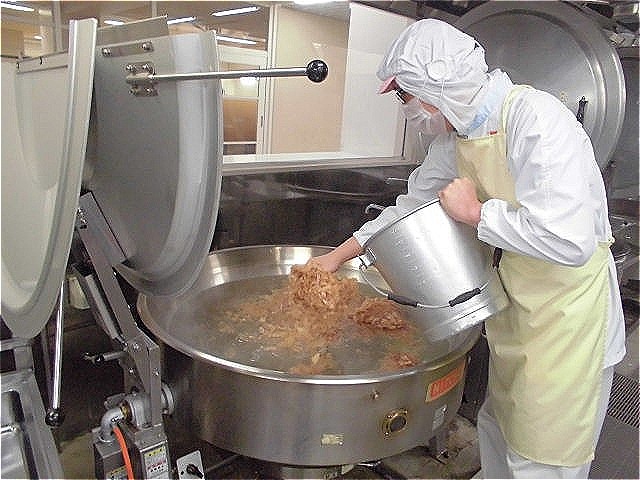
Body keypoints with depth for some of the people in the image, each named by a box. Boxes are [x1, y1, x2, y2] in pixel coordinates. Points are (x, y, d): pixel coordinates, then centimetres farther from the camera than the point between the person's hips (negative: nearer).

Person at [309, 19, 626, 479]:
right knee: (498, 437, 25)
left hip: (567, 313, -8)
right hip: (515, 311, 8)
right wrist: (339, 255, 10)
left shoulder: (537, 118, -25)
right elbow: (415, 203, 11)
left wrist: (475, 211, -23)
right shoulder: (456, 134, 1)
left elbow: (568, 241, -35)